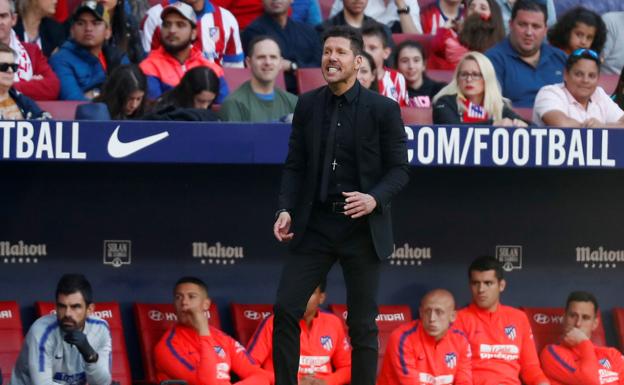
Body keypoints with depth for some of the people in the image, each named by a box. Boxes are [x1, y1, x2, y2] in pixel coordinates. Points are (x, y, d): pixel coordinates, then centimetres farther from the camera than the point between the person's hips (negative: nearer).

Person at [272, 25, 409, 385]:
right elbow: (295, 165, 9)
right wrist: (286, 209, -6)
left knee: (362, 324, 4)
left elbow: (400, 168, -4)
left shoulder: (383, 109, -5)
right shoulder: (308, 105, 5)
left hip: (362, 228, -3)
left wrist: (375, 199, -21)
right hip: (315, 224, 3)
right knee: (285, 309, -5)